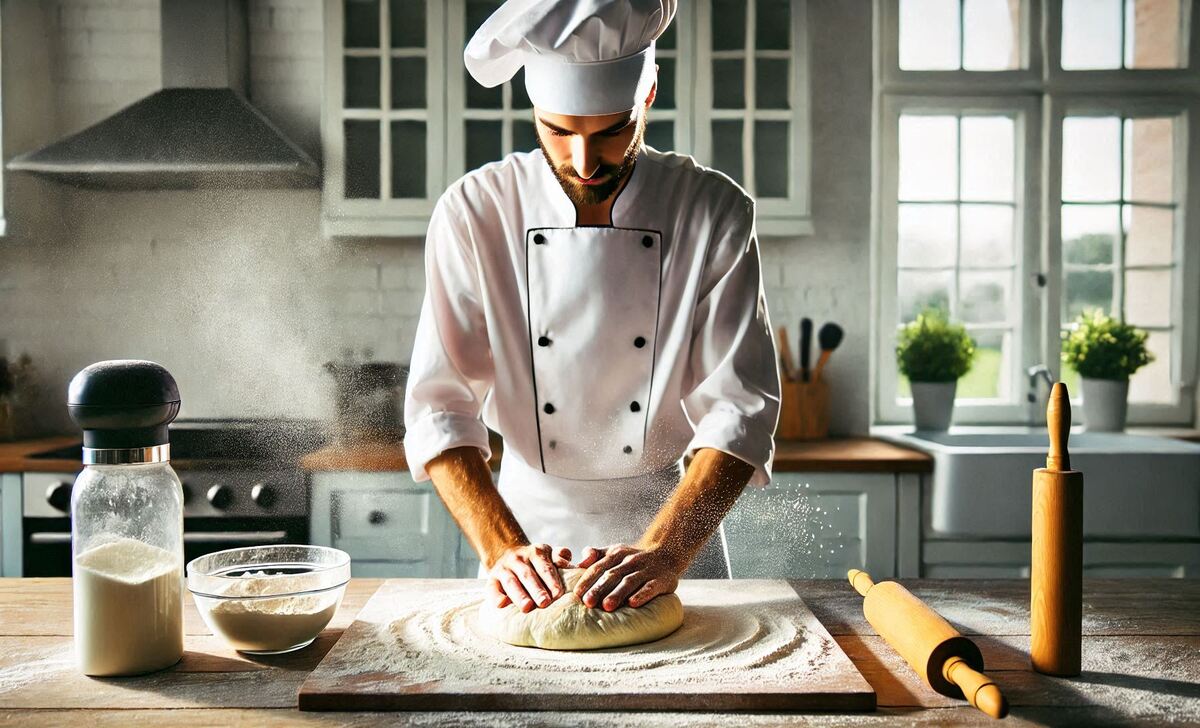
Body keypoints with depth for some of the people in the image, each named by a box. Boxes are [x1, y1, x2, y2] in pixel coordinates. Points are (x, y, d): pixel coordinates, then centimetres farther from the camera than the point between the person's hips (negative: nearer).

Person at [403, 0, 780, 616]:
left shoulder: (716, 213, -13)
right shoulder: (473, 213, -13)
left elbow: (741, 409, -17)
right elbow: (439, 406, -15)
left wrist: (665, 553, -29)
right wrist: (502, 548, -28)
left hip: (675, 523, 0)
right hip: (527, 522, 0)